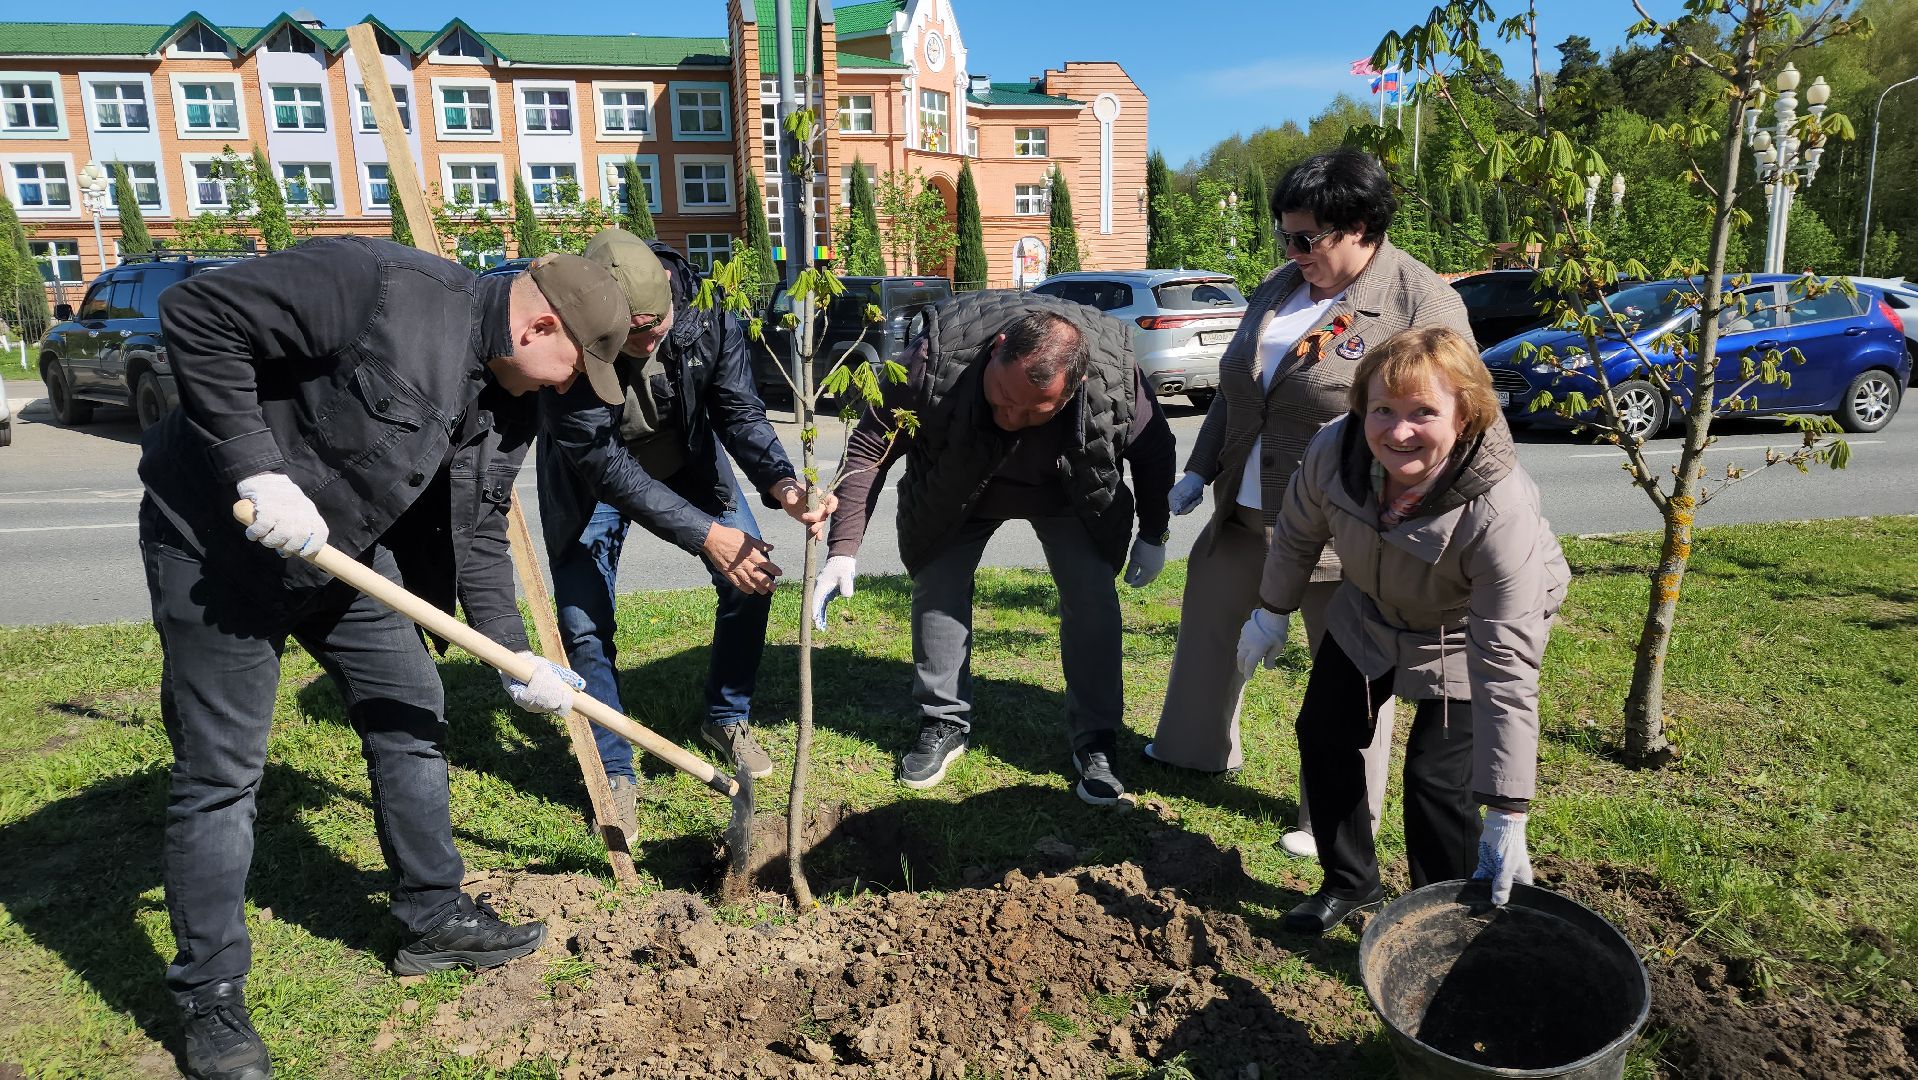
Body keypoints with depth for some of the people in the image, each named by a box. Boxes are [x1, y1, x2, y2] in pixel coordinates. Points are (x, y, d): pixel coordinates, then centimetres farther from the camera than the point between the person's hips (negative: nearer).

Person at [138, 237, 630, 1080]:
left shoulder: (507, 404, -1)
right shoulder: (381, 286, -27)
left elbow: (476, 534, 3)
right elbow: (197, 316, -25)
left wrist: (516, 655, -1)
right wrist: (258, 471, -29)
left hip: (345, 552, 8)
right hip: (216, 543, -8)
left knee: (410, 714, 9)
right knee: (219, 771, -1)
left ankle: (434, 916, 26)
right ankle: (210, 1003, 15)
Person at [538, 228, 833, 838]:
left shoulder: (706, 310, -27)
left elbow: (740, 411, -23)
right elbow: (607, 468, -35)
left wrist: (781, 484, -43)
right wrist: (704, 535, -41)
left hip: (685, 459, 3)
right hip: (593, 478, -3)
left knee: (752, 576, -5)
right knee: (584, 624, -9)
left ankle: (727, 721, 18)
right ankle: (613, 773, 12)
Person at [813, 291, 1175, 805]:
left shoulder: (1115, 374, -35)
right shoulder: (936, 359, -39)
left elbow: (1154, 451, -12)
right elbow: (870, 446, -27)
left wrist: (1153, 536, -3)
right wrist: (843, 548, -33)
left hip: (1069, 491, 0)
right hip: (961, 488, 0)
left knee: (1092, 594, -10)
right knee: (937, 588, -4)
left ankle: (1094, 742, 6)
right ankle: (944, 725, 15)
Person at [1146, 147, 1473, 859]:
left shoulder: (1423, 303, -12)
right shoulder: (1280, 287, 10)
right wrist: (1201, 470, 16)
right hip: (1243, 513, 7)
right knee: (1210, 617, 20)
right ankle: (1200, 747, 43)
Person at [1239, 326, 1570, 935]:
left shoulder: (1502, 514, -41)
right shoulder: (1333, 451, -30)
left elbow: (1507, 672, -38)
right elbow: (1298, 535, -6)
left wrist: (1506, 818, -35)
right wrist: (1272, 613, 7)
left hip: (1463, 638, -5)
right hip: (1371, 615, 5)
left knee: (1437, 780, -10)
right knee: (1323, 735, 11)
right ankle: (1351, 883, 34)